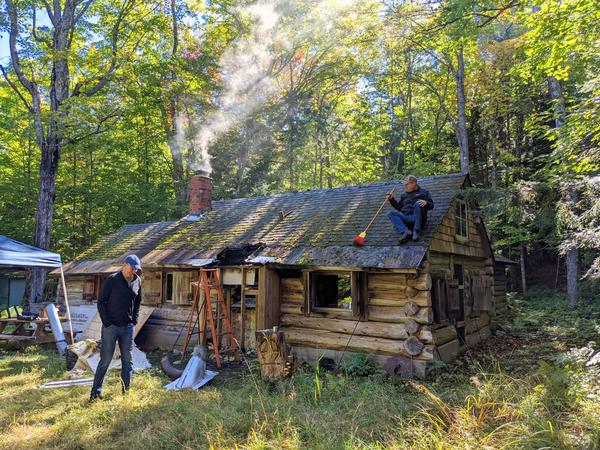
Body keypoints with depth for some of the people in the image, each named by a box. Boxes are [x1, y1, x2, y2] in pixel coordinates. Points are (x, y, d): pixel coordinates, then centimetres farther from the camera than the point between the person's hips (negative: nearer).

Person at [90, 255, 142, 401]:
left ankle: (126, 390, 19)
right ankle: (96, 391, 13)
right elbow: (101, 301, -7)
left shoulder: (137, 281, 5)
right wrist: (107, 322, -10)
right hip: (111, 326, -5)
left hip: (128, 327, 5)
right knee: (105, 359, 1)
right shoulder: (112, 279, -10)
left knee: (128, 359, 9)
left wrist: (134, 319, 9)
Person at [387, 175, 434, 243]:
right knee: (391, 214, -20)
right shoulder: (404, 195, 30)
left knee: (417, 204, -33)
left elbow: (431, 205, 7)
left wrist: (426, 203, -17)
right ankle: (406, 232, -39)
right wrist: (391, 199, 18)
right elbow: (398, 207, 32)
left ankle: (417, 231, -35)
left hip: (417, 218, -4)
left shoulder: (423, 192, 17)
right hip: (405, 218, 4)